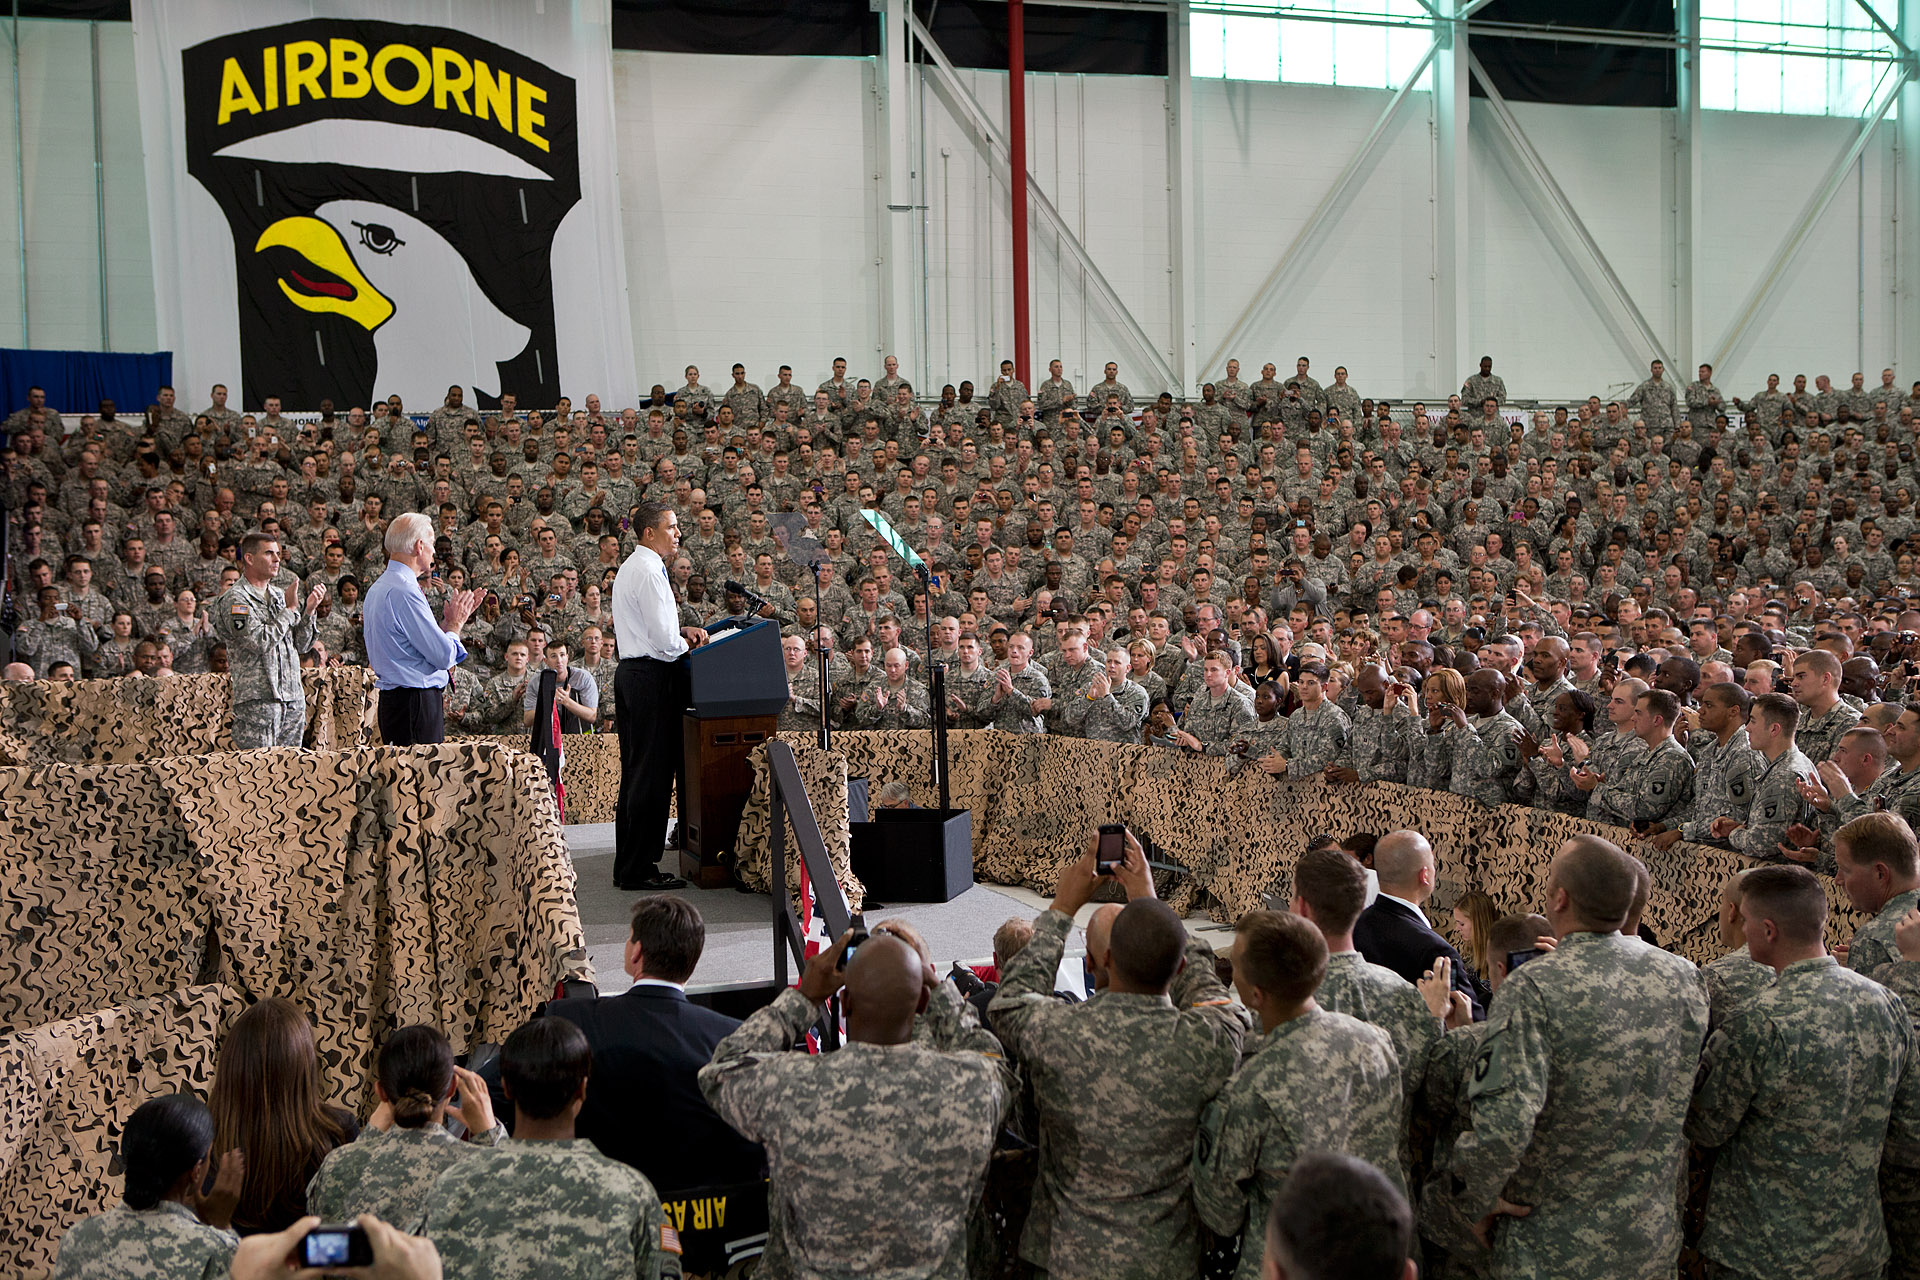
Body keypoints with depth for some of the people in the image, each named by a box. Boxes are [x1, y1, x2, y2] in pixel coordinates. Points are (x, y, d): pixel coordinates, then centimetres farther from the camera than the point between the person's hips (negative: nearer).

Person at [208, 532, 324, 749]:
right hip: (258, 700, -7)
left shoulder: (279, 596, 17)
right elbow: (260, 642, -18)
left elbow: (302, 646, 17)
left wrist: (308, 610, 2)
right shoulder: (235, 599, -5)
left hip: (293, 698, 7)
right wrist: (290, 609, -10)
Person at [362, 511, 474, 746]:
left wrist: (446, 622, 18)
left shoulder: (377, 589, 17)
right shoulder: (404, 592, -16)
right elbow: (443, 656, -15)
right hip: (417, 704, -10)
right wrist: (455, 623, 2)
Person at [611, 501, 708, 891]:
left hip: (630, 670, 11)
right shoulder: (649, 572, -15)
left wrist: (681, 630, 12)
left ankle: (628, 865, 17)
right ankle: (639, 869, -5)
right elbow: (664, 639, -20)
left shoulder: (630, 567, 18)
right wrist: (686, 645, -1)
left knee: (635, 769, 13)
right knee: (652, 771, -7)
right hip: (652, 675, -11)